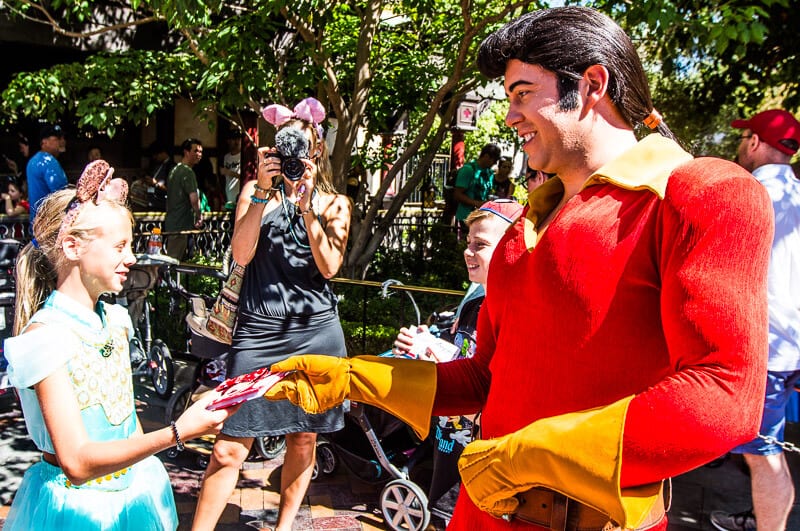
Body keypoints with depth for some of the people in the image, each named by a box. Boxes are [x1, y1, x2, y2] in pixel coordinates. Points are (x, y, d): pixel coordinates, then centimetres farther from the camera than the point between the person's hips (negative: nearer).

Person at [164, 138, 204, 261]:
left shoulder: (175, 170, 16)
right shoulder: (188, 172, -15)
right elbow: (194, 199, -24)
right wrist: (199, 217, -8)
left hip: (170, 222, 10)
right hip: (181, 224, -10)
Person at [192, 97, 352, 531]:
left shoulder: (334, 203, 11)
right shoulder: (256, 191, 8)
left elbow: (329, 267, -5)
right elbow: (241, 255, -7)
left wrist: (306, 204, -13)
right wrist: (263, 191, -15)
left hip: (316, 330, 2)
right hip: (259, 328, -1)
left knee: (303, 438, 10)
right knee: (230, 446, -6)